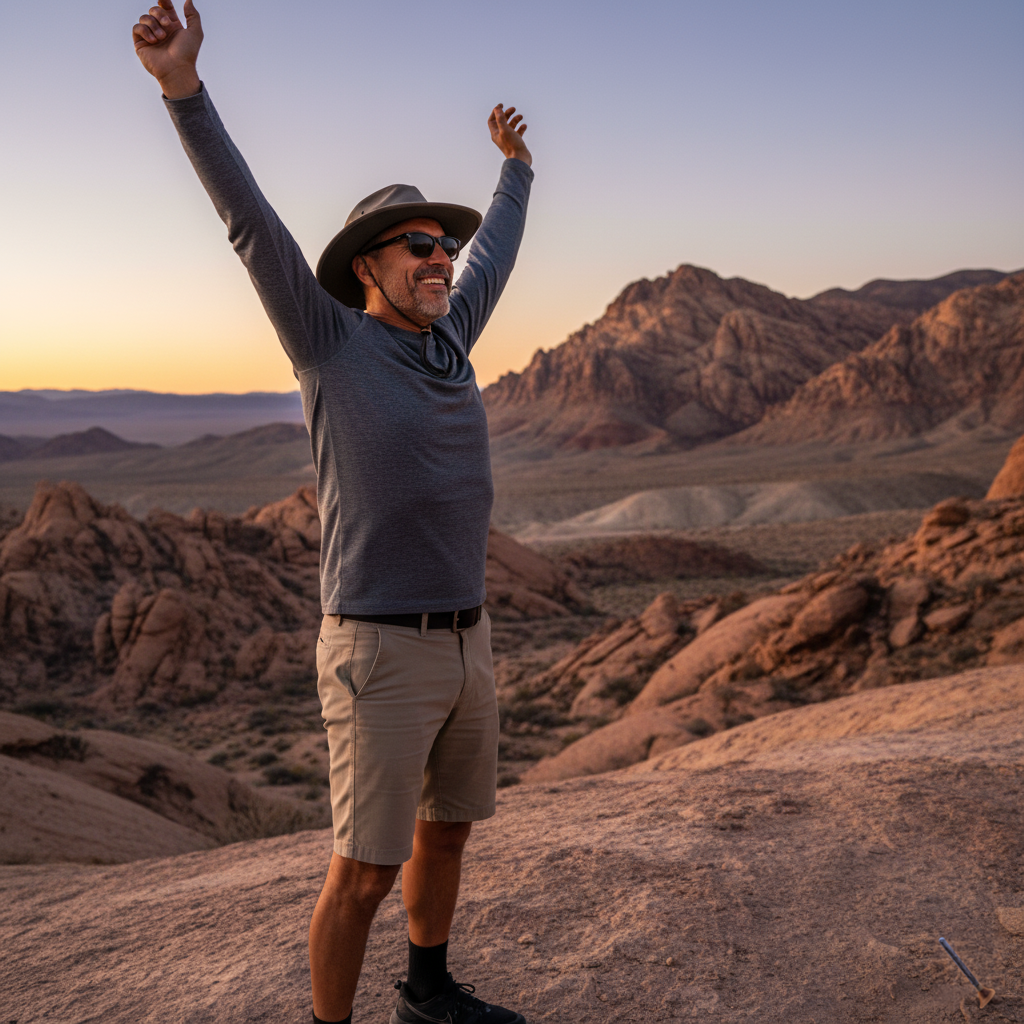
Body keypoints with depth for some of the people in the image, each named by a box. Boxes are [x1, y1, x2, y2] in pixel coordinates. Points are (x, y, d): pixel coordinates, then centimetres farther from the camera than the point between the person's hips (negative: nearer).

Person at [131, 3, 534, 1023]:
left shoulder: (447, 340, 10)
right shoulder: (332, 344, -6)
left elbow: (495, 248, 27)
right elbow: (252, 225, -17)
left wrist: (514, 165, 42)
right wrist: (184, 88, -26)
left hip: (465, 640, 8)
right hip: (380, 653, -7)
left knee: (448, 825, 21)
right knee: (365, 869, 1)